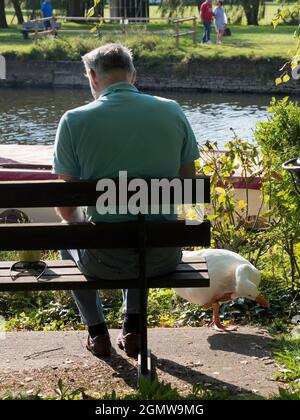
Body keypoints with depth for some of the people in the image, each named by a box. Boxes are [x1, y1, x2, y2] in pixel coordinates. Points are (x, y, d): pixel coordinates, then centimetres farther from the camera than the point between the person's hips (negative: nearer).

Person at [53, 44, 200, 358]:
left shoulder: (75, 120, -9)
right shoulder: (172, 112, -1)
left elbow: (65, 206, -4)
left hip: (104, 260, -2)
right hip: (164, 257, 3)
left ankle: (97, 332, 35)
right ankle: (133, 329, 35)